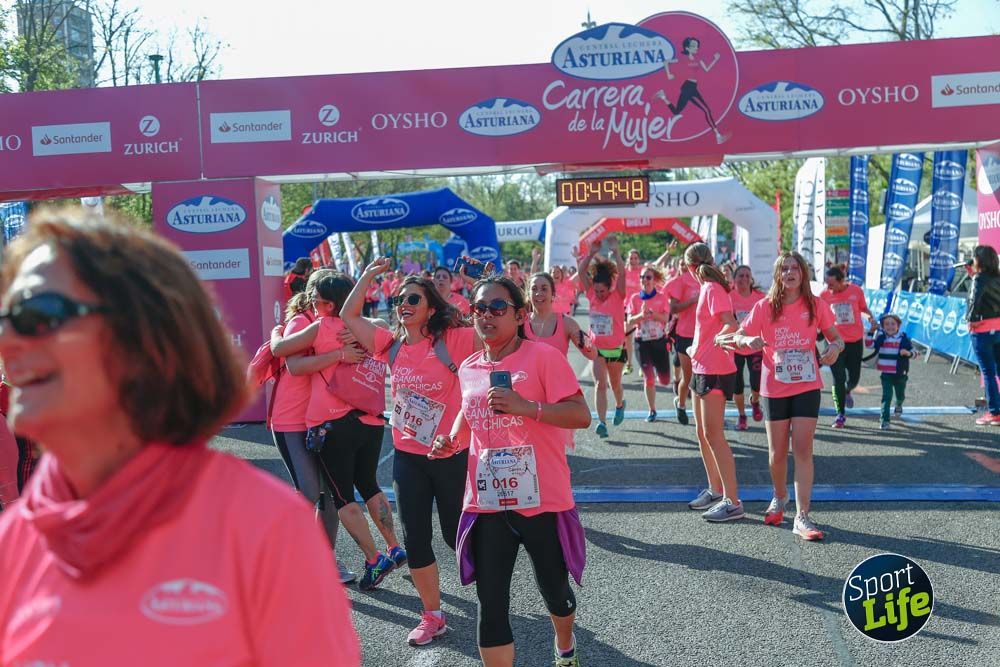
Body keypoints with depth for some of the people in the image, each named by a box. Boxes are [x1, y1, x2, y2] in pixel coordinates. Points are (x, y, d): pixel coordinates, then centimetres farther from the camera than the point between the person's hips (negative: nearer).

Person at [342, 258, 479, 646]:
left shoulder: (454, 340, -11)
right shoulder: (391, 345, 2)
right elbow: (348, 316, 8)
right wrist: (368, 275, 5)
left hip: (452, 454, -4)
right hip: (407, 456, 5)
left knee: (456, 534, 9)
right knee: (415, 539, 8)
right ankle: (432, 616, 24)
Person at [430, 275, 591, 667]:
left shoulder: (542, 357, -10)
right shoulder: (468, 369, 7)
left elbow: (581, 416, -16)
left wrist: (524, 406, -28)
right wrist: (453, 440, 6)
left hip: (542, 502, -3)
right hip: (486, 504, 3)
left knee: (554, 591, 18)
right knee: (491, 605, 1)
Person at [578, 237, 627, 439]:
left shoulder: (618, 296, -10)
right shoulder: (592, 294, -3)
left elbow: (622, 273, -24)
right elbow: (581, 272, -7)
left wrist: (615, 252, -22)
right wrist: (592, 252, -12)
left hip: (616, 348, -1)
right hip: (597, 348, 1)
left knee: (615, 384, 16)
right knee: (600, 384, -9)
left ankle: (620, 404, 48)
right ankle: (602, 422, -13)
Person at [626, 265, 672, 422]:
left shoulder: (662, 297, -1)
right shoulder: (635, 298, 1)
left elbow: (665, 318, -12)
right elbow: (629, 322, -7)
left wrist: (650, 312, -26)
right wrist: (641, 314, -25)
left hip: (660, 340, 0)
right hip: (642, 342, 0)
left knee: (665, 381, 7)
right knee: (648, 378, -6)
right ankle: (652, 411, 9)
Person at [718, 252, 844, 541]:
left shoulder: (815, 305, 0)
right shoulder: (765, 306, -1)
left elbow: (836, 337, 6)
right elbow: (739, 335, -1)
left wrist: (835, 348, -18)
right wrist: (747, 340, -25)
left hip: (807, 386, -1)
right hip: (774, 388, 1)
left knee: (802, 450, -8)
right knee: (777, 452, 9)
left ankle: (802, 517, -7)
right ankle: (780, 499, 36)